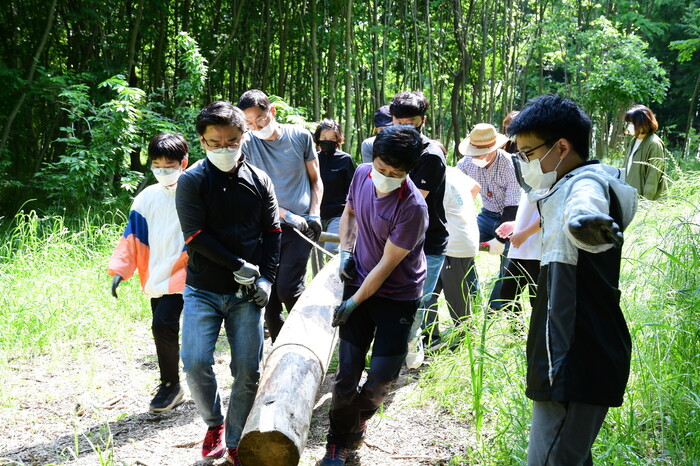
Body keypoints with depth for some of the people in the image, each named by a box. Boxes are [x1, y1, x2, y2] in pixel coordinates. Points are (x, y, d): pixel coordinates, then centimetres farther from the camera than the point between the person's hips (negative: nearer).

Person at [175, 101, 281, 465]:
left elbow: (272, 232, 8)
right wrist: (240, 266, -12)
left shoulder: (259, 180, 4)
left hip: (246, 293, 2)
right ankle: (214, 423, 18)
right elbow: (196, 237, -10)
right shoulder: (192, 181, -5)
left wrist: (267, 278, -4)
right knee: (196, 363, -12)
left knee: (248, 371, 0)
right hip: (203, 291, -2)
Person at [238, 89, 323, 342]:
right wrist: (288, 215, -11)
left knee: (287, 289, -15)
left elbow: (315, 180, 12)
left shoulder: (300, 136, 2)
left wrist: (314, 215, -1)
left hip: (299, 228, -2)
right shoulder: (246, 145, 0)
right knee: (268, 296, 3)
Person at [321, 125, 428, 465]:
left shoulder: (412, 207, -26)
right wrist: (345, 252, 0)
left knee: (382, 374, -3)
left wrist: (354, 302, -15)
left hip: (398, 295, -4)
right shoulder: (362, 174, -7)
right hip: (359, 283, 4)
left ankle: (356, 421, 29)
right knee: (347, 369, 3)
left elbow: (387, 264, -20)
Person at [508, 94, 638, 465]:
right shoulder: (569, 184, 15)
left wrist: (585, 219, -66)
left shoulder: (586, 180, -19)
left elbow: (586, 203, -45)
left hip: (576, 363, -11)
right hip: (574, 357, 11)